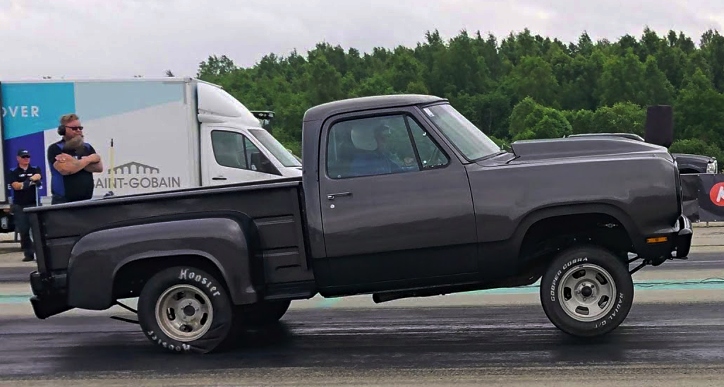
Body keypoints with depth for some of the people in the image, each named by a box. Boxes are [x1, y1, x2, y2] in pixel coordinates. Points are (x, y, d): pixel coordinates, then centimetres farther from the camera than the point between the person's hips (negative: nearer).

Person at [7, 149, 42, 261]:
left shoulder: (35, 169, 10)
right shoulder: (13, 172, 6)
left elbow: (38, 177, -12)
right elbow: (15, 185, -9)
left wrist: (29, 179, -30)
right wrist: (31, 182, -19)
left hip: (33, 204, 0)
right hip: (19, 206, 0)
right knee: (23, 231, 0)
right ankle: (28, 254, 5)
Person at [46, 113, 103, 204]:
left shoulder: (87, 147, 15)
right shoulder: (55, 149, -1)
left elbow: (99, 167, 0)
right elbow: (65, 170, -17)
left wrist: (75, 162, -13)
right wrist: (89, 159, -4)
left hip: (86, 200, 4)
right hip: (63, 201, -4)